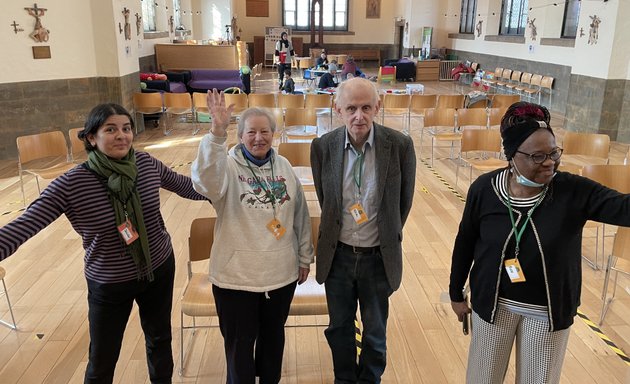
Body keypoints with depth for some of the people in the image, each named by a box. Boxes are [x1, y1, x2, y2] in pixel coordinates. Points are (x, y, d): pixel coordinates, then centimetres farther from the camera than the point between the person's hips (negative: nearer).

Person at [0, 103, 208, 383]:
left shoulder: (147, 164, -12)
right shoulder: (71, 184, -22)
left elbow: (185, 186, 5)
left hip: (159, 270, 3)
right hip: (109, 285, -3)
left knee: (160, 340, 25)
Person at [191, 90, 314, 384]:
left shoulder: (284, 166, 2)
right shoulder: (229, 167, -12)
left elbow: (300, 214, 9)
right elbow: (205, 180, -37)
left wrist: (304, 257, 12)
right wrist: (217, 132, -47)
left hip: (281, 272, 4)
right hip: (236, 275, -4)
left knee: (273, 336, 23)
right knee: (240, 343, 13)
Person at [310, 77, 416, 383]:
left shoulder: (400, 145, -15)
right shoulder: (323, 146, -11)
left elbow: (404, 201, -1)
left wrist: (386, 237, 8)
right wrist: (339, 232, 11)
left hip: (378, 256, -1)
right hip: (338, 254, 2)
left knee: (375, 333, 18)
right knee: (339, 328, 20)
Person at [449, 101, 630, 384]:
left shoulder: (574, 191, -14)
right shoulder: (484, 188, -13)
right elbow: (465, 243, -2)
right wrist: (456, 293, 5)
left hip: (549, 310, 0)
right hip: (494, 303, 1)